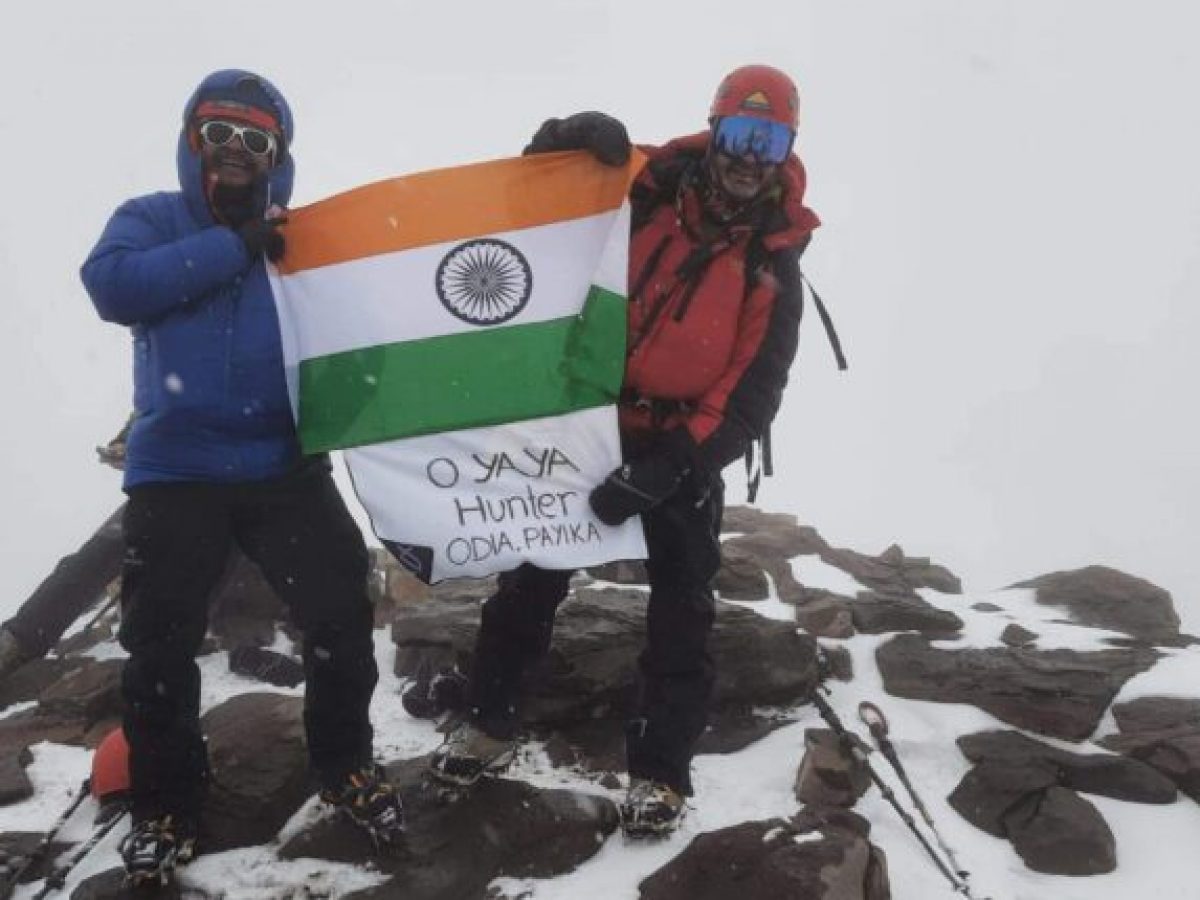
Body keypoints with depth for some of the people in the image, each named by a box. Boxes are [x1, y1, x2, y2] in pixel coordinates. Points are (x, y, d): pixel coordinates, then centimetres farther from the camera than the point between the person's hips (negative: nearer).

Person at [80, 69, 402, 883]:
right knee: (159, 642, 4)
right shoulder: (151, 221, 5)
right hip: (175, 473, -1)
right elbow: (113, 285, -17)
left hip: (286, 467, 1)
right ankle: (167, 800, 24)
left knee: (342, 617, -1)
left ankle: (345, 766, 22)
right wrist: (234, 248, -19)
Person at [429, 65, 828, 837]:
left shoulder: (775, 267, -7)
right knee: (532, 578, 10)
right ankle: (490, 723, 28)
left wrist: (664, 469, -24)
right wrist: (569, 138, -20)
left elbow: (751, 399, -14)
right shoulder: (650, 189, -5)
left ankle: (661, 770, 17)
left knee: (682, 612, 2)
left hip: (683, 451, -1)